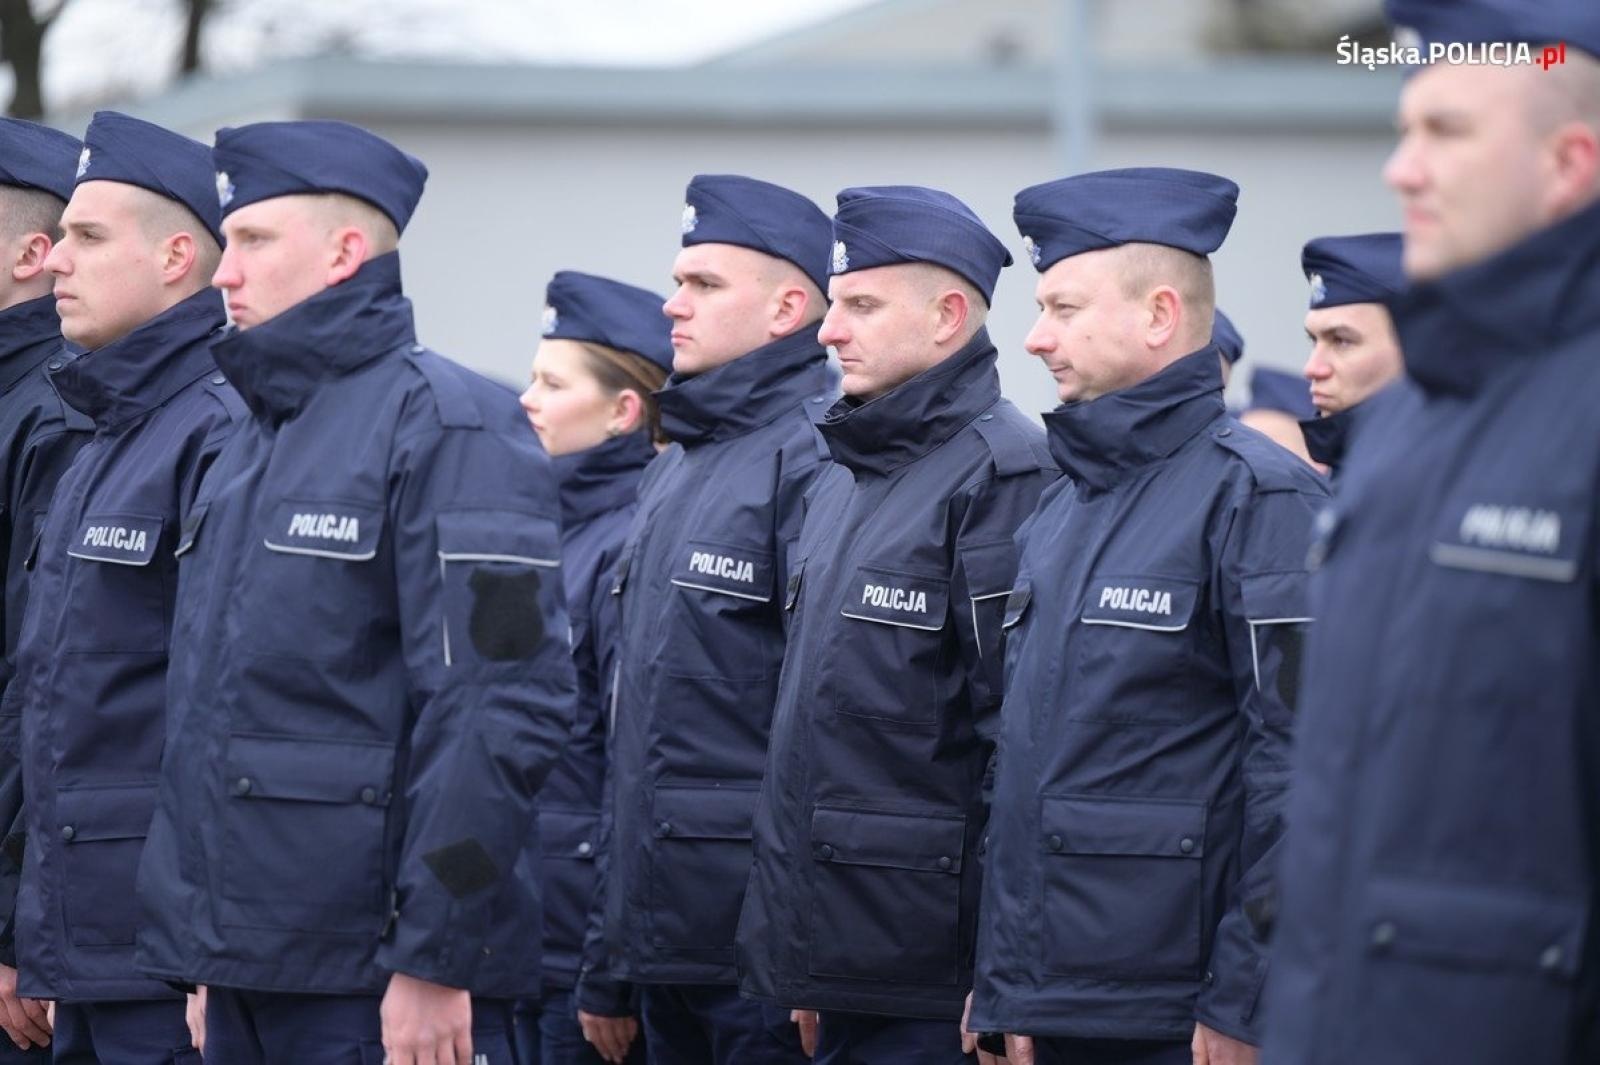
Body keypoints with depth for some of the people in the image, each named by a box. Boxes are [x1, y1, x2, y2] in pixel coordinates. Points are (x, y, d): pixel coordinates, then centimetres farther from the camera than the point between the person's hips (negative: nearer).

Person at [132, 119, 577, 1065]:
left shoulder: (446, 423, -10)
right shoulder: (257, 440, 18)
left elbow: (503, 708, -18)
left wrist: (437, 961, -21)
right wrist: (208, 964, 19)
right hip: (251, 972, 9)